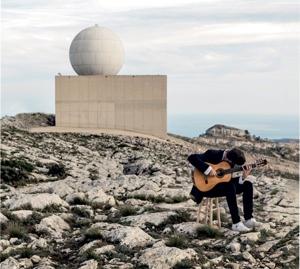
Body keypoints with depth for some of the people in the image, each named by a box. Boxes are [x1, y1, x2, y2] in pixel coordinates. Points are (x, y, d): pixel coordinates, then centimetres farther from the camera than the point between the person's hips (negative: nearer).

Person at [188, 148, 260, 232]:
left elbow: (228, 180, 4)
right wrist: (208, 169, -36)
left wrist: (243, 177, -12)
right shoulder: (212, 154, -19)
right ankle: (236, 223, -29)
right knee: (230, 187, -34)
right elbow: (191, 158, -29)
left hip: (220, 184, 8)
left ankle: (249, 219, -6)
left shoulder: (230, 162, 1)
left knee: (248, 185, -5)